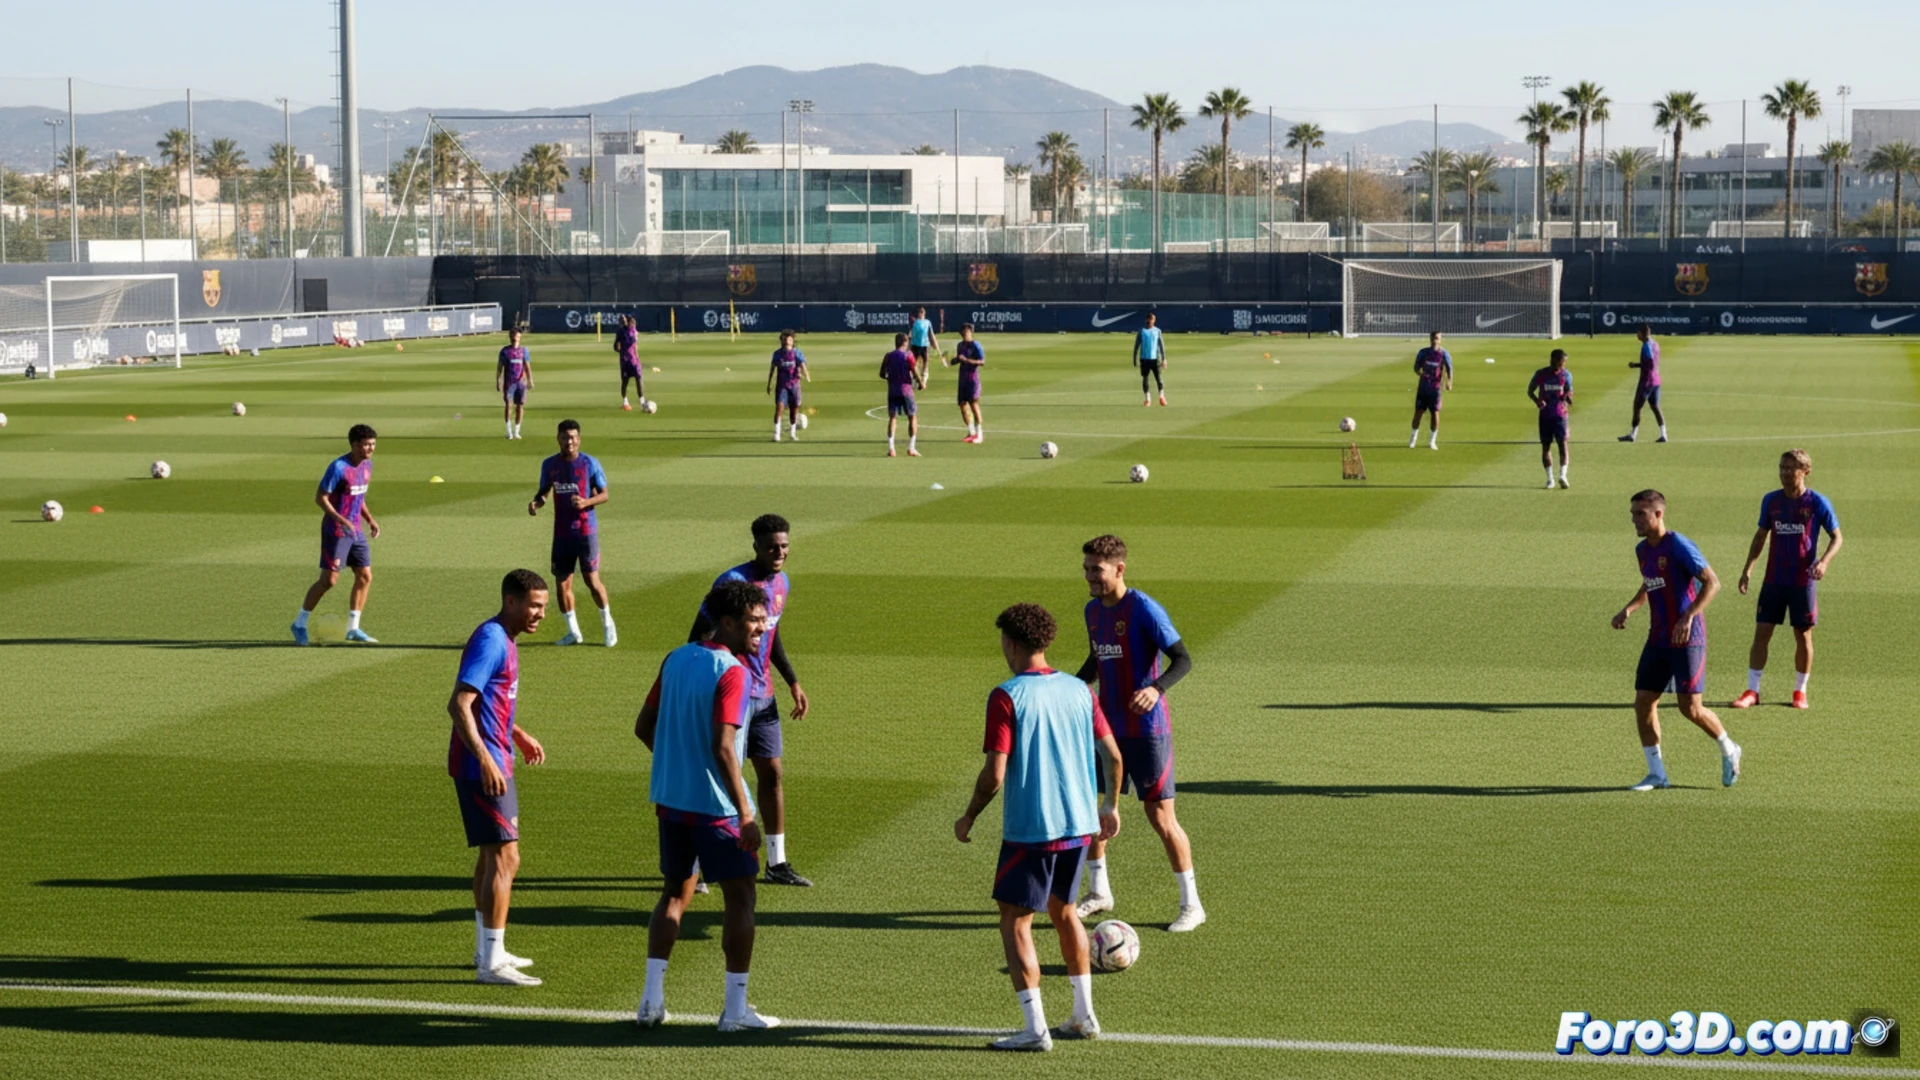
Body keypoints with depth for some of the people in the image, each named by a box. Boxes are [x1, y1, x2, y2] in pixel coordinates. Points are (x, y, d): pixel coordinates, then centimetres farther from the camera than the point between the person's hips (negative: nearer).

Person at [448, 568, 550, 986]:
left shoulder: (505, 640, 13)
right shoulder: (490, 640, -18)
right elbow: (458, 705, -25)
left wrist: (519, 736, 31)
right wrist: (485, 759, -30)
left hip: (495, 764, 11)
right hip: (482, 767, -11)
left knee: (493, 856, 17)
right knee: (505, 859, -10)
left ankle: (487, 949, 27)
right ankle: (491, 962, -8)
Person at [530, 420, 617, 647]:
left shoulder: (589, 464, -6)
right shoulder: (549, 465, 4)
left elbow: (604, 494, -1)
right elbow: (544, 491, 15)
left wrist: (586, 502, -20)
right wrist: (536, 502, -8)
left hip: (586, 531, -4)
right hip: (562, 533, 4)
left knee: (592, 579, -3)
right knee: (562, 583, 5)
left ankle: (608, 623, 18)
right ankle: (573, 631, 17)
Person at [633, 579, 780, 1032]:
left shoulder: (676, 659, 7)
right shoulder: (731, 673, -17)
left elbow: (644, 727, 13)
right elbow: (723, 747, -24)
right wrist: (746, 816, -22)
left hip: (669, 800, 7)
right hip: (714, 804, -7)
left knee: (675, 893, 17)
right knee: (740, 896, 4)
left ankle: (652, 999, 12)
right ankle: (735, 1009, 6)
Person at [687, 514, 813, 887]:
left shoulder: (781, 583, 8)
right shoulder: (732, 582, -17)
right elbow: (700, 636, -16)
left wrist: (792, 682, 19)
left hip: (762, 696, 8)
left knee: (771, 773, 11)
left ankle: (776, 863, 20)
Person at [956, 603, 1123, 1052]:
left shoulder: (1007, 697, -13)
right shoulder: (1078, 690, 4)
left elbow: (995, 774, -16)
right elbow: (1112, 754, 7)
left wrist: (968, 818, -1)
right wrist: (1110, 806, 22)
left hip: (1030, 830, -6)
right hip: (1079, 825, 6)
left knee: (1015, 922, 4)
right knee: (1063, 911, 23)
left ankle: (1035, 1028, -1)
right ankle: (1083, 1017, 25)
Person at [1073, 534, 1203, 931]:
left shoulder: (1144, 609, -16)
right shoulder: (1093, 610, 7)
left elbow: (1183, 660, -19)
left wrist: (1156, 689, -36)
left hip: (1146, 729, -7)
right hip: (1106, 726, 7)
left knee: (1160, 817, -4)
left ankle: (1191, 905, 8)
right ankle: (1099, 892, 26)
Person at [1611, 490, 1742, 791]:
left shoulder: (1678, 546, -15)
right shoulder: (1643, 550, 10)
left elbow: (1712, 583, -18)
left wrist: (1688, 616, -28)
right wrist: (1629, 609, 8)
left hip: (1687, 639, -8)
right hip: (1658, 639, 8)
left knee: (1690, 707, -6)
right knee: (1643, 702, 0)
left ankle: (1729, 750, 21)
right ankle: (1656, 773, 8)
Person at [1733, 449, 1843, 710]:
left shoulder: (1817, 502, -6)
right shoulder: (1771, 500, 3)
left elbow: (1836, 537, 0)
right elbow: (1761, 535, 14)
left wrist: (1824, 561, -18)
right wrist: (1748, 567, 3)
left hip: (1804, 581, -3)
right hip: (1774, 579, 3)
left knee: (1803, 635, 5)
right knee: (1762, 632, -1)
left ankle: (1800, 691, 18)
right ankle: (1752, 691, 4)